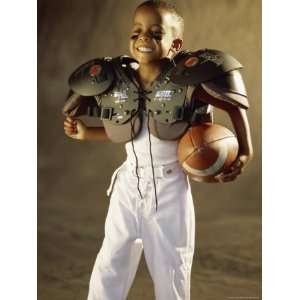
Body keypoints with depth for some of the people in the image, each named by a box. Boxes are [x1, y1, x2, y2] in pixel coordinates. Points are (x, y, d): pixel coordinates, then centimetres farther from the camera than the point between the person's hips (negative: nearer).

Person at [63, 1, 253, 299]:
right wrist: (85, 133, 0)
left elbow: (236, 107, -7)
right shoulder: (119, 82, -3)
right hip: (128, 185, 4)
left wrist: (244, 154, -14)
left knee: (171, 271, 7)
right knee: (109, 269, 8)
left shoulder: (186, 81, -16)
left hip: (170, 188, -3)